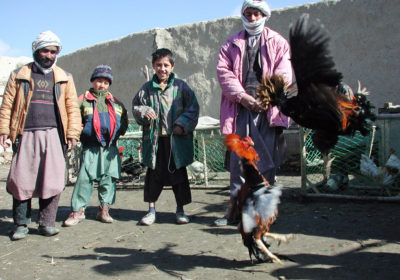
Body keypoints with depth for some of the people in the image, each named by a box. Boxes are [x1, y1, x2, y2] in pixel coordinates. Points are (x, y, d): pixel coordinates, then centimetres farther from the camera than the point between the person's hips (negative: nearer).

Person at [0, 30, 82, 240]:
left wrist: (73, 132, 1)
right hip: (26, 134, 0)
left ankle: (46, 222, 12)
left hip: (53, 135, 1)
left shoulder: (64, 78, 14)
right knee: (22, 179, -1)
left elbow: (72, 107, 11)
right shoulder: (19, 75, 11)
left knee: (52, 181, -1)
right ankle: (21, 224, 12)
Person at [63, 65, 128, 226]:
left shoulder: (115, 103, 16)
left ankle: (104, 210, 14)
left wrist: (118, 133, 7)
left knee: (109, 178, 4)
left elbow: (124, 122, 20)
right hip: (91, 148, -3)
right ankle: (78, 210, 2)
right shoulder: (83, 101, 4)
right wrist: (83, 132, -8)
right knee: (84, 178, -6)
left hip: (110, 148, 4)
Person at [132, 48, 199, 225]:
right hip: (154, 138, 1)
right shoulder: (147, 88, 7)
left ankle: (180, 210, 19)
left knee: (179, 173, 6)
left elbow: (193, 108, 2)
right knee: (154, 174, 6)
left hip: (177, 138, -1)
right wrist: (144, 112, -9)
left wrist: (182, 124, -10)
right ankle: (151, 210, 18)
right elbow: (136, 106, 13)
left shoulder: (180, 86, 2)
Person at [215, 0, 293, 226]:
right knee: (237, 160, 1)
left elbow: (283, 75, 2)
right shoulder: (232, 44, 17)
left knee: (266, 161, -3)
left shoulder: (278, 43, 13)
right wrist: (242, 96, -10)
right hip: (240, 110, 2)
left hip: (268, 110, -1)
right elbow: (224, 71, 4)